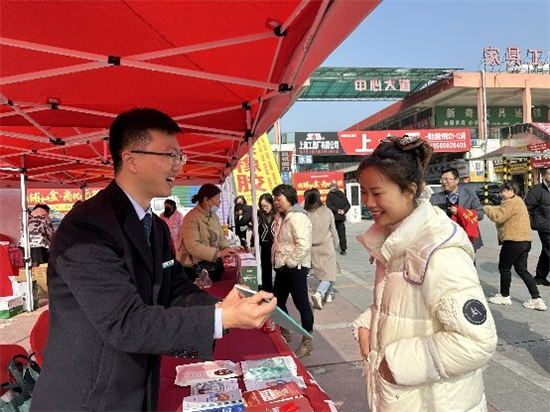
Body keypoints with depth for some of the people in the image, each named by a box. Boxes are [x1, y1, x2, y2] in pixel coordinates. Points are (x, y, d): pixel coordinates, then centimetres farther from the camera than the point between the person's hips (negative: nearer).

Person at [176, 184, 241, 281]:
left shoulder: (214, 216, 9)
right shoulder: (191, 218, -18)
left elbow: (221, 238, 11)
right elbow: (193, 246, -27)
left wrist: (227, 249, -11)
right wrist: (218, 253, -28)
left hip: (213, 264, 8)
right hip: (195, 268, -8)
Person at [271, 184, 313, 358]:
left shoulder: (298, 218, -19)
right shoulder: (282, 218, 11)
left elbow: (303, 245, -28)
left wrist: (290, 263, -19)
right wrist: (277, 259, 12)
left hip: (295, 269, -10)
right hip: (282, 268, 10)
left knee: (302, 305, 3)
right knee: (278, 302, 18)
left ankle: (307, 342, 18)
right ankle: (284, 333, 38)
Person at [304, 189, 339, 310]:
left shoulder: (305, 214, -11)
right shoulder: (327, 212, -8)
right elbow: (333, 231, 0)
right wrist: (335, 244, 15)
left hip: (313, 248, 2)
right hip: (326, 246, -2)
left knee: (321, 272, 17)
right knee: (329, 272, 4)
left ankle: (329, 294, 30)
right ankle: (319, 293, -16)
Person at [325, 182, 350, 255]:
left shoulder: (330, 195, -6)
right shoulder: (342, 194, 10)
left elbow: (329, 206, -17)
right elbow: (348, 205, 6)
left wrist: (337, 210, -13)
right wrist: (344, 211, -6)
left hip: (333, 217, -4)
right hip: (341, 217, 4)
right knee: (342, 233, 7)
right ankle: (343, 249, 4)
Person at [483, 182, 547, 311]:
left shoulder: (512, 202, -14)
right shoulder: (518, 201, 22)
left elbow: (498, 217, -20)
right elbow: (501, 210, 16)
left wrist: (486, 208, -7)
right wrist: (491, 209, 2)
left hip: (514, 241, -10)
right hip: (524, 241, 10)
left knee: (504, 268, 5)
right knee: (522, 270, 11)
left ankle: (504, 296, 18)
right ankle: (537, 299, 9)